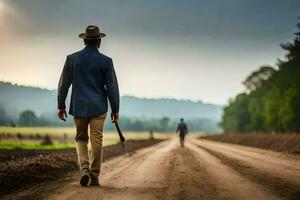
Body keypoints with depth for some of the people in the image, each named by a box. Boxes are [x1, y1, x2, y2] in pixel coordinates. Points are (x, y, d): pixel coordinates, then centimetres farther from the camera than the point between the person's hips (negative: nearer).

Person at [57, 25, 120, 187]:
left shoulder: (72, 58, 0)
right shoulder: (105, 61, -5)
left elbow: (63, 84, 4)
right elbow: (112, 87, -4)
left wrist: (61, 105, 12)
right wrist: (115, 109, 4)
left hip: (79, 107, 2)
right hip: (98, 107, -2)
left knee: (81, 139, 14)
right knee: (96, 141, 4)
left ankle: (84, 168, -7)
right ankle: (94, 176, 5)